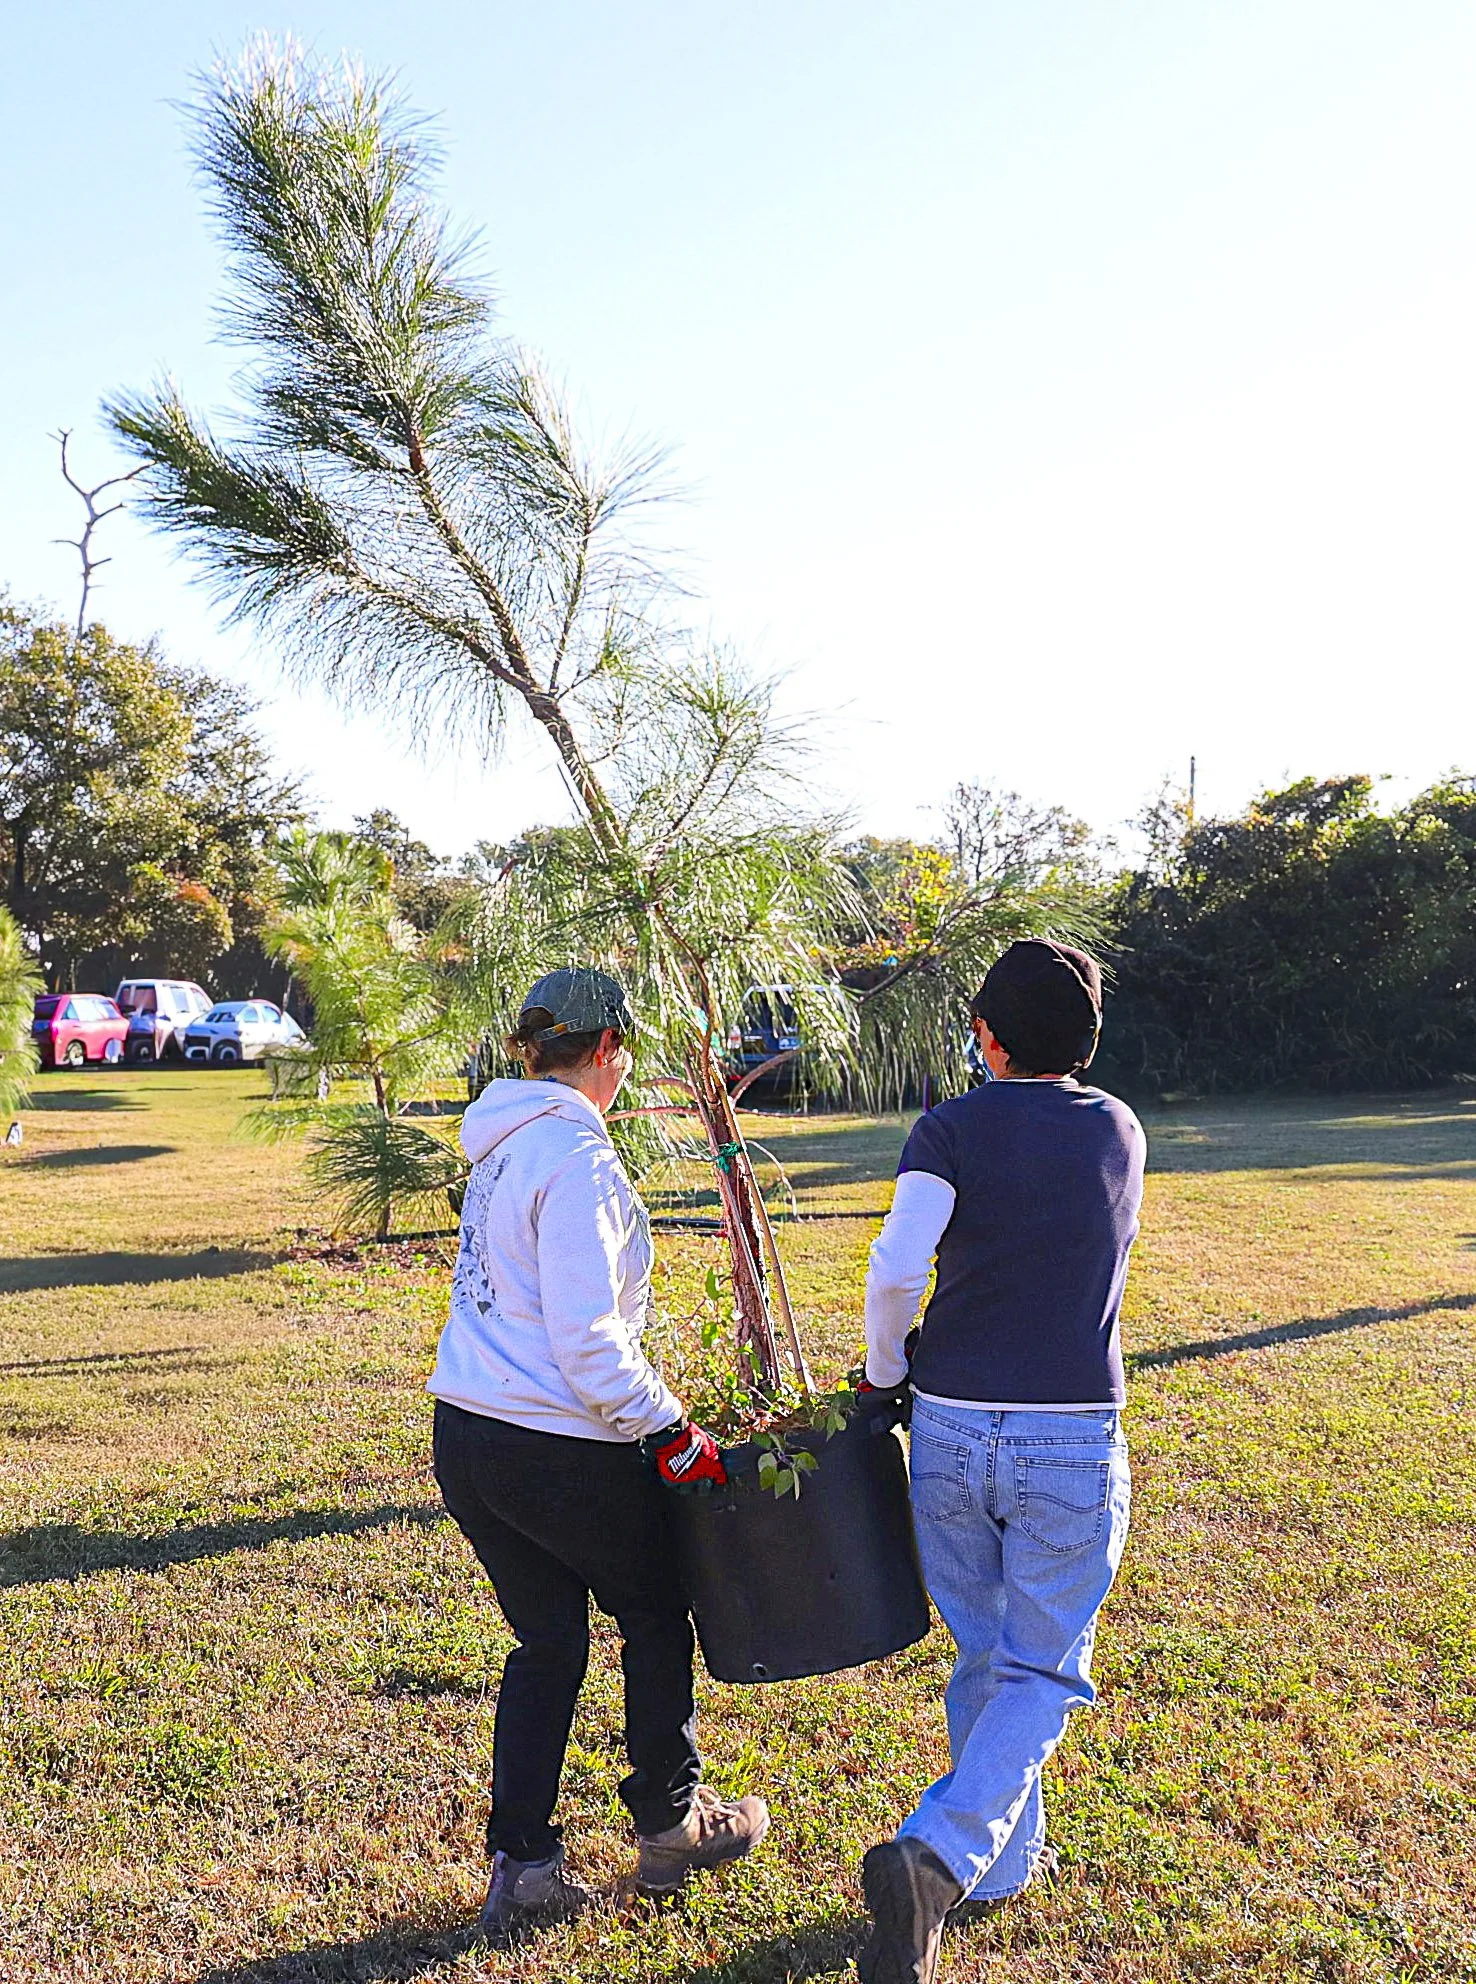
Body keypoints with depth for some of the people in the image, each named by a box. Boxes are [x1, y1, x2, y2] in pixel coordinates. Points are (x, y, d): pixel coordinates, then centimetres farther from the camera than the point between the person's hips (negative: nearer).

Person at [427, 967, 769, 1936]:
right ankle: (672, 1826, 33)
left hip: (467, 1433, 8)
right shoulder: (577, 1156, -19)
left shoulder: (502, 1144, 10)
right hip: (561, 1449, -8)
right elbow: (587, 1338, -24)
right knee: (656, 1616, 16)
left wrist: (640, 1405, 20)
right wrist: (672, 1431, -13)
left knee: (547, 1642, 19)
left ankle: (523, 1866, 23)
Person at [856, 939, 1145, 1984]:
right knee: (1043, 1672, 10)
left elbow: (898, 1266, -18)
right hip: (1073, 1439, 0)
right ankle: (938, 1853, -8)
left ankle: (1002, 1860, 34)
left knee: (983, 1657, 19)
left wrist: (885, 1370, 1)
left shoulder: (952, 1129, -5)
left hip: (949, 1428, 1)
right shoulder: (1121, 1132, 4)